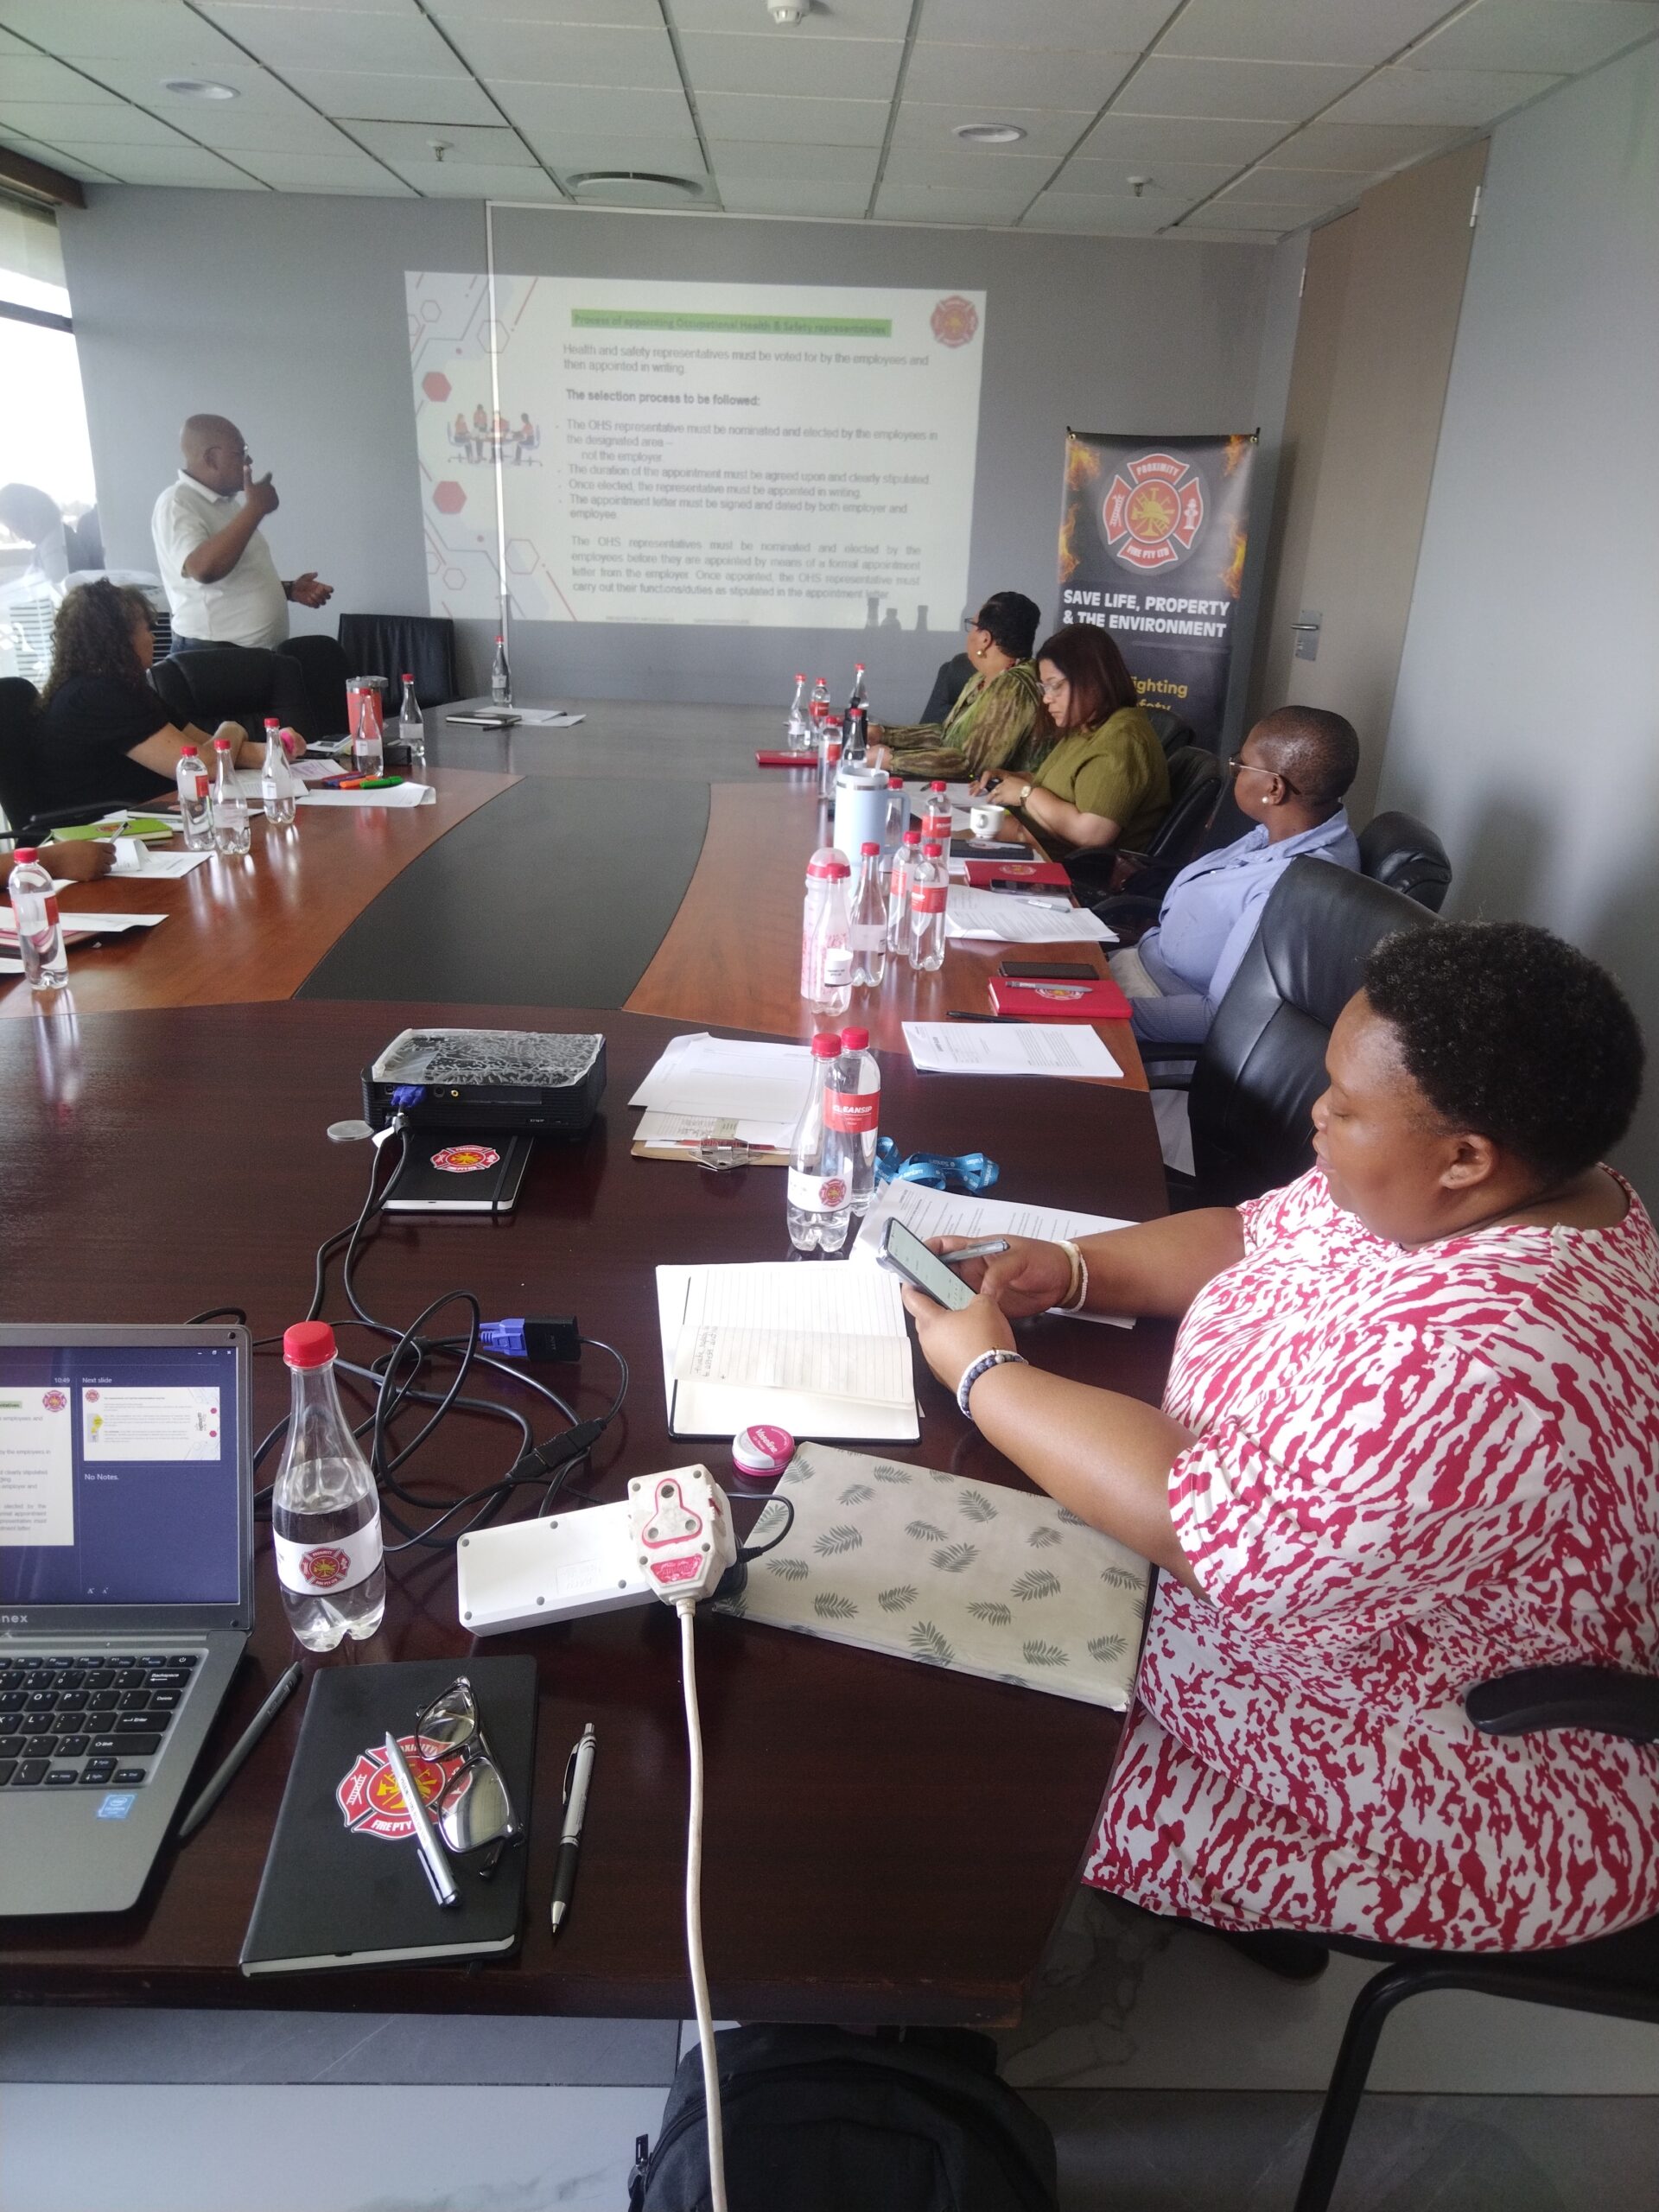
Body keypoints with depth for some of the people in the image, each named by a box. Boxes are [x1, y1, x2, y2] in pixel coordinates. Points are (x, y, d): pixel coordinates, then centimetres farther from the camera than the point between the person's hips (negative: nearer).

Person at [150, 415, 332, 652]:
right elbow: (204, 569, -31)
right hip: (210, 655, -9)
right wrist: (255, 508, -23)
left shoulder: (225, 501, 15)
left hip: (258, 651, 9)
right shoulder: (177, 504, -12)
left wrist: (289, 590, 9)